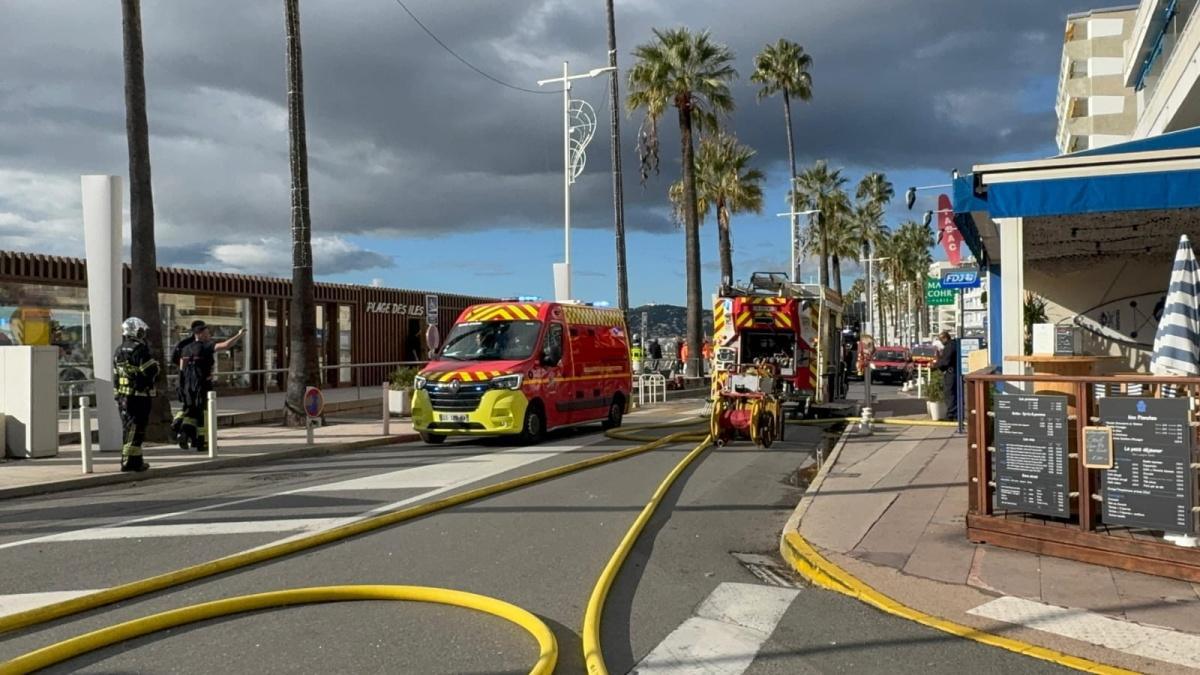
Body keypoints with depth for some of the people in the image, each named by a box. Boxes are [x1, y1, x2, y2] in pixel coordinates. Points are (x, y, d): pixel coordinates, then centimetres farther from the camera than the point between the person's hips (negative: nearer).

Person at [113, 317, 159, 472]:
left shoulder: (119, 351, 14)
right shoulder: (140, 349, -13)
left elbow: (116, 374, 18)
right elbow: (152, 371, -19)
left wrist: (118, 394, 22)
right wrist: (155, 364, 3)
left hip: (122, 395, 9)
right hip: (139, 395, -8)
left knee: (130, 428, 14)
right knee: (135, 430, -5)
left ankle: (136, 460, 22)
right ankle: (129, 462, -5)